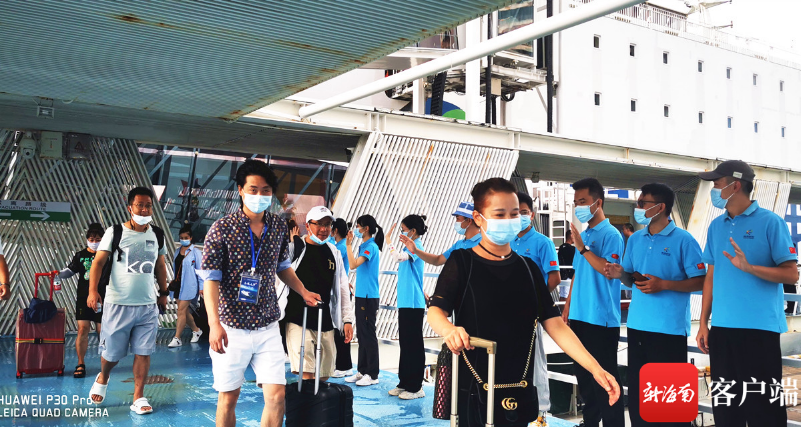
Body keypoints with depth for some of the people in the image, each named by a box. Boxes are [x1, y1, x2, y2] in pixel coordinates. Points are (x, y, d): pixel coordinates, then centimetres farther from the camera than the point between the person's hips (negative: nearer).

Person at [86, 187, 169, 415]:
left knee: (143, 352, 2)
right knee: (112, 351, 9)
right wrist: (93, 290, -20)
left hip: (148, 305, 3)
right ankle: (102, 378, 41)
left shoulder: (157, 235, 7)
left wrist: (163, 293, 18)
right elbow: (98, 262, -8)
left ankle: (138, 397, 12)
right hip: (118, 304, -2)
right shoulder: (115, 232, -5)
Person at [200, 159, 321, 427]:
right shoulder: (222, 229, -9)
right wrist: (214, 324, -23)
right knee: (228, 397, 9)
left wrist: (304, 292, 8)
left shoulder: (279, 227, 3)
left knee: (276, 396, -3)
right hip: (232, 328, -3)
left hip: (268, 328, 3)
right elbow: (211, 279, -13)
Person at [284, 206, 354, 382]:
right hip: (298, 320, -4)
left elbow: (343, 288, 16)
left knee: (324, 375, 9)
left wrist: (347, 320, 12)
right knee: (307, 374, -14)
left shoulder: (334, 252, 12)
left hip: (325, 321, 5)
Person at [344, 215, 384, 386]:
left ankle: (372, 375, 2)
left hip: (369, 296, -9)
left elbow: (353, 264, -24)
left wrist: (349, 244, -18)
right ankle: (362, 371, 21)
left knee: (368, 335, -4)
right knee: (361, 334, 13)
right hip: (361, 295, 9)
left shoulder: (371, 247, -14)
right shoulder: (363, 246, 13)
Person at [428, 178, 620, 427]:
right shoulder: (462, 262, -6)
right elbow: (435, 310, -16)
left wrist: (595, 368, -10)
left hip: (519, 390, 4)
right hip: (474, 390, -4)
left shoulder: (527, 267, 7)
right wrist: (449, 330, -40)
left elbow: (554, 323, 1)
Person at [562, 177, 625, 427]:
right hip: (579, 316, 8)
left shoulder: (610, 234, -9)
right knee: (583, 372, 15)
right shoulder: (583, 234, 14)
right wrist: (568, 305, 14)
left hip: (601, 318, -8)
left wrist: (583, 248, -22)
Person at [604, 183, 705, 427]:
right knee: (637, 388, 14)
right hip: (637, 326, 6)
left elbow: (700, 282, -9)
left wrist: (663, 284, -19)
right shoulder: (635, 239, 10)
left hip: (670, 328, -6)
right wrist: (621, 274, -6)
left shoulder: (683, 240, -9)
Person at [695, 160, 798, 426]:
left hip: (760, 328, -5)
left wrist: (749, 267, -23)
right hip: (721, 328, 5)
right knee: (724, 405, 12)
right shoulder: (716, 227, 11)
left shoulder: (770, 222, -5)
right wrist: (703, 323, 10)